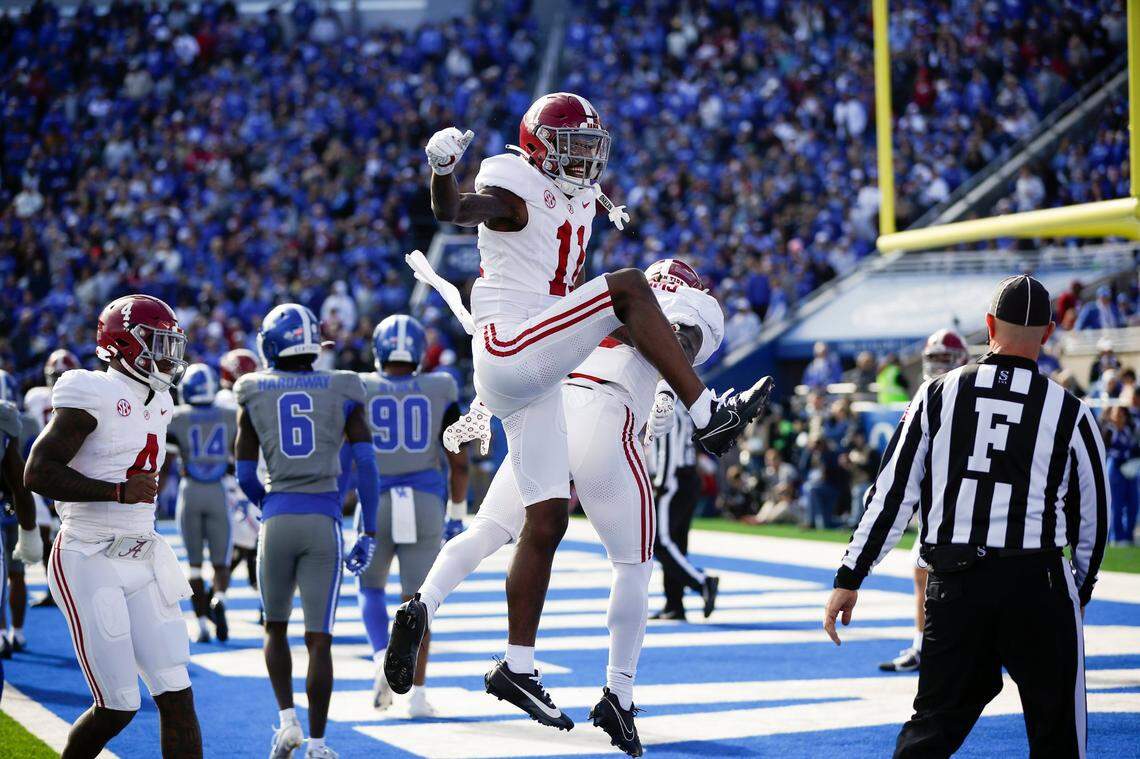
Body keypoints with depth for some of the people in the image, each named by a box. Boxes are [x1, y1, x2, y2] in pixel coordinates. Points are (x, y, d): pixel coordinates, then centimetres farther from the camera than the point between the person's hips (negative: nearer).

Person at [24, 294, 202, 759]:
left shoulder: (156, 401, 13)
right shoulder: (93, 396, -13)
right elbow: (37, 473, -18)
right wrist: (120, 491, -22)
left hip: (143, 561, 8)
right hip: (89, 563, -8)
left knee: (177, 696, -1)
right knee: (118, 706, -5)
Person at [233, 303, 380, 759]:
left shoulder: (255, 395, 6)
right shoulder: (342, 392, 5)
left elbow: (244, 474, 7)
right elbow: (365, 463, -2)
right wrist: (368, 533, 2)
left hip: (278, 518, 1)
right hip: (325, 521, 0)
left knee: (275, 627, 21)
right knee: (319, 638, 4)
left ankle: (287, 720, 8)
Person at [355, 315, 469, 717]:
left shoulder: (360, 390, 0)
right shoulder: (440, 391, 2)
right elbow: (458, 462, 4)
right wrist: (456, 514, 14)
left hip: (375, 502, 0)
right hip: (424, 503, 0)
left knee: (371, 587, 20)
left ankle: (382, 656, -6)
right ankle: (417, 694, 4)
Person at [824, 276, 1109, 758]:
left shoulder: (938, 394, 2)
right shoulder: (1069, 413, -1)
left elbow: (892, 493, 1)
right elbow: (1091, 519, 8)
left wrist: (850, 579, 6)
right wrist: (1079, 591, 25)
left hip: (954, 585, 2)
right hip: (1037, 583, -2)